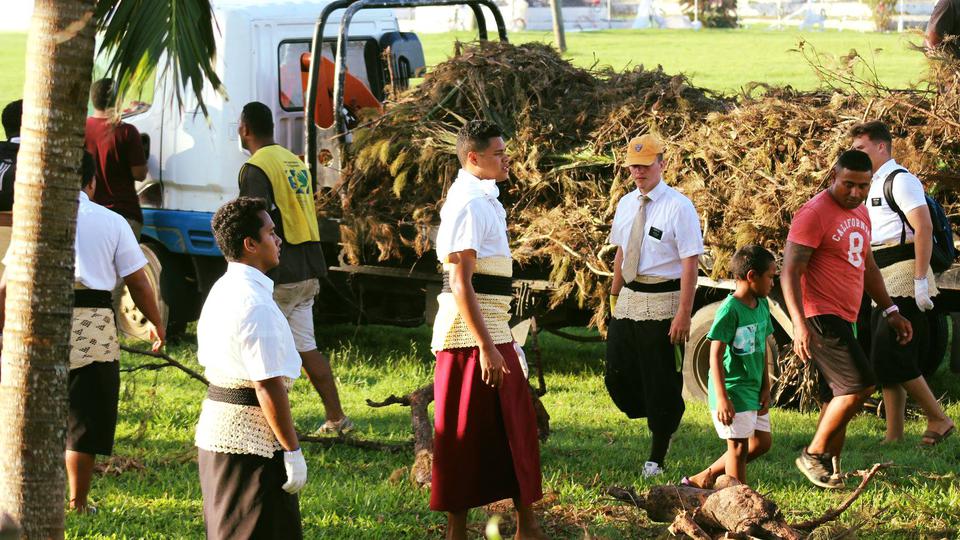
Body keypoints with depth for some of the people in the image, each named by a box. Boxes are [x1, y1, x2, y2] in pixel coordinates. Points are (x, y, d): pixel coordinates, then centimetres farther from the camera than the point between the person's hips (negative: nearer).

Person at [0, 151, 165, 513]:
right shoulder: (112, 223, 4)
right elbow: (139, 283, 4)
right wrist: (156, 324, 18)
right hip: (95, 328, 0)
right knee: (85, 420, 8)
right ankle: (78, 504, 13)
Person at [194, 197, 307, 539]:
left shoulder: (221, 291, 12)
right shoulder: (256, 306, -19)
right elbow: (268, 386, -22)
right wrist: (292, 451, -18)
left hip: (214, 432, 10)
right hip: (250, 439, -10)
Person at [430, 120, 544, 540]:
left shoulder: (484, 200, 14)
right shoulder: (469, 205, -17)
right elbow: (460, 285, -23)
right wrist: (486, 348, -25)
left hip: (493, 331, 10)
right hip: (472, 335, -10)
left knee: (515, 426, 15)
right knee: (466, 435, -2)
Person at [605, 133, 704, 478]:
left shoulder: (678, 207, -11)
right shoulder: (626, 205, 10)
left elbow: (690, 263, -15)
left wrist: (684, 314, -20)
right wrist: (614, 297, 18)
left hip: (663, 302, -7)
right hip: (628, 299, 7)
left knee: (661, 382, 0)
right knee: (617, 375, 5)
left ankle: (657, 459, 10)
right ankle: (659, 422, 27)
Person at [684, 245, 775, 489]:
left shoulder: (762, 306, 7)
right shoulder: (730, 309, -18)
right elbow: (716, 356, -19)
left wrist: (766, 388, 9)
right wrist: (721, 399, -24)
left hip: (753, 390, 9)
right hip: (732, 389, -9)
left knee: (762, 442, 13)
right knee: (739, 446, -3)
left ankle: (702, 479, 19)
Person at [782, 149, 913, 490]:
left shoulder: (860, 213, 16)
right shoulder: (814, 214, -13)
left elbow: (867, 266, 29)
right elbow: (790, 273, -18)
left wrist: (890, 311, 24)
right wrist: (799, 324, -28)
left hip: (844, 320, 9)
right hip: (821, 318, -9)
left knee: (843, 396, 10)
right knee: (858, 387, -16)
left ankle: (830, 470, 17)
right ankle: (814, 455, -5)